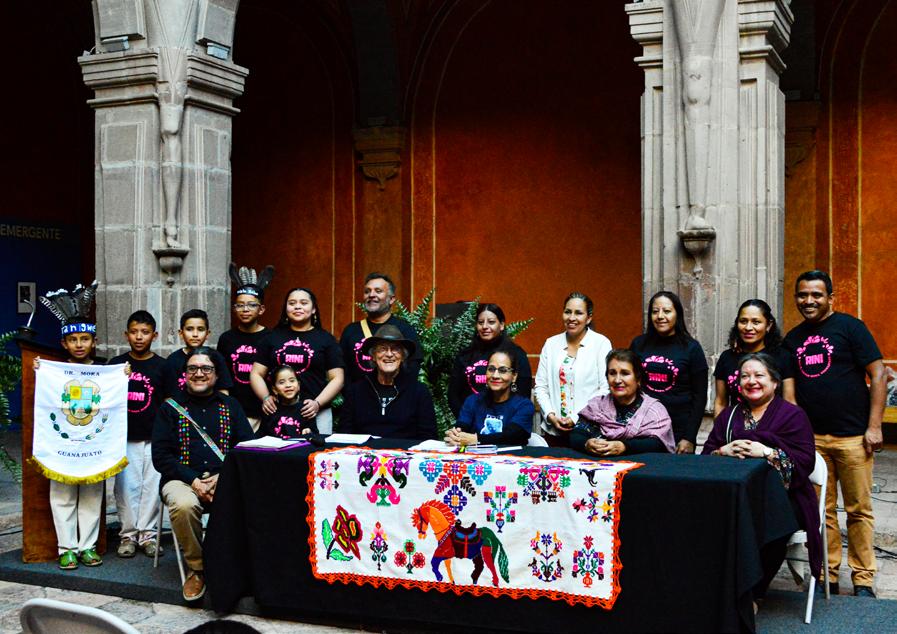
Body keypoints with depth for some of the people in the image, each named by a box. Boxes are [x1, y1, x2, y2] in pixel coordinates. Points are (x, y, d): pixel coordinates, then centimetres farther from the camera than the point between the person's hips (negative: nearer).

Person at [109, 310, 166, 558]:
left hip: (153, 438, 0)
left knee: (151, 486, 1)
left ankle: (147, 534, 11)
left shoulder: (162, 366, 3)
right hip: (124, 437, 1)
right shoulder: (116, 364, 5)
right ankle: (128, 535, 11)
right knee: (126, 487, 1)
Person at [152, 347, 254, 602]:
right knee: (183, 505, -36)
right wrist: (193, 481, -13)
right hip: (182, 480, -1)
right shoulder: (170, 408, 11)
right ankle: (197, 568, -11)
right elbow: (160, 455, 1)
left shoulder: (230, 406, 15)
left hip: (226, 480, 1)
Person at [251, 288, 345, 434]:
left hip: (316, 414, -1)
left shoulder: (325, 338, 8)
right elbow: (256, 374, 12)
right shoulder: (273, 337, 13)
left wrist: (317, 403, -12)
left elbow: (337, 378, 2)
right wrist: (265, 397, -6)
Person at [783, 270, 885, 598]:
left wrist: (874, 426, -10)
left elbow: (877, 375, -4)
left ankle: (863, 579, 12)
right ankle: (827, 575, 17)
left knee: (859, 509, 2)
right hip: (811, 437, 4)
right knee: (821, 510, 7)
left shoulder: (849, 327, -2)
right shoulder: (793, 339, 13)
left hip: (852, 435, -4)